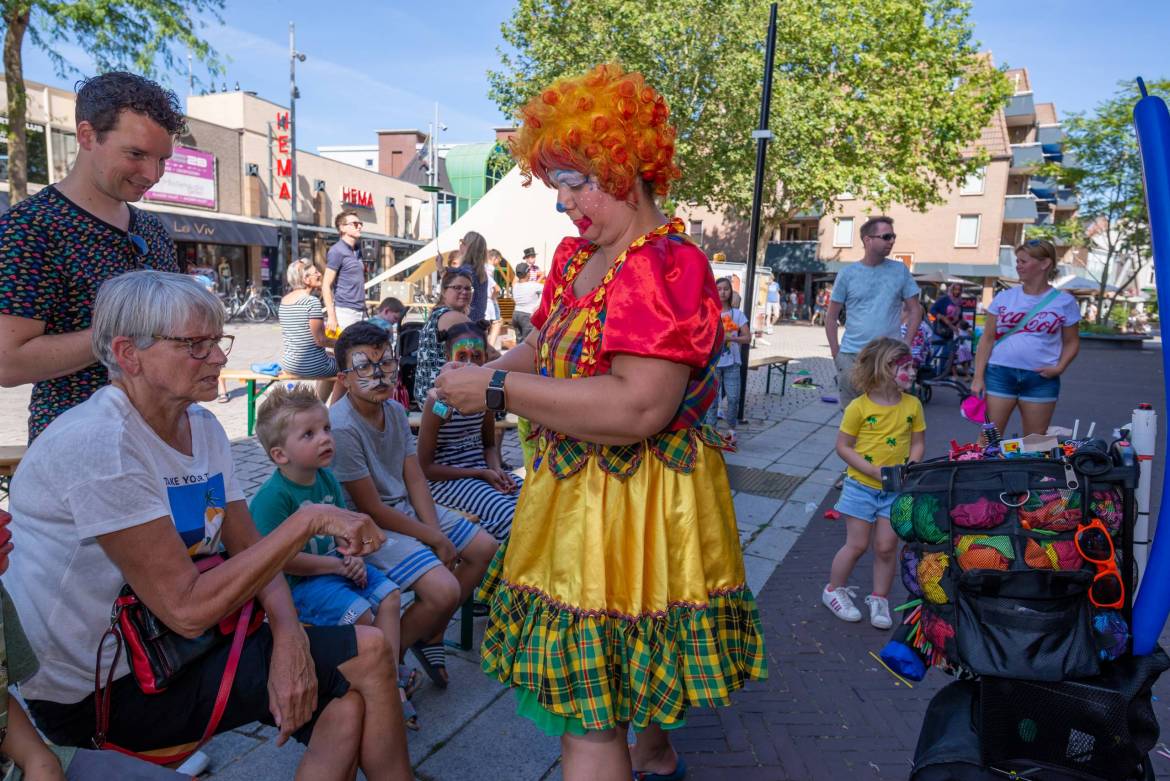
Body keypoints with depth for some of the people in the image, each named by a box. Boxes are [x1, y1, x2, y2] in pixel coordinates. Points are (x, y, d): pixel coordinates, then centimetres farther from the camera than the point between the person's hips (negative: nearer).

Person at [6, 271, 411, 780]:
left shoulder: (203, 427, 2)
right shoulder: (99, 444, -24)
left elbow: (250, 548, 2)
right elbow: (187, 609, -26)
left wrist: (288, 634, -16)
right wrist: (309, 520, -24)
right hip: (98, 693, -7)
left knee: (350, 704, -11)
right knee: (368, 654, -11)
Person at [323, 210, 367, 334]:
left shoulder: (357, 249, 14)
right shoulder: (337, 251, -8)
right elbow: (326, 286, -12)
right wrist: (332, 317, -17)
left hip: (361, 311, 8)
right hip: (345, 311, -8)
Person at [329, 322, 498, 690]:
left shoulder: (395, 410, 0)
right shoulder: (342, 427, -25)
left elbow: (416, 480, 3)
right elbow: (371, 509, -21)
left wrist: (436, 531, -12)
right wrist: (435, 539, -15)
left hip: (407, 508, 9)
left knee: (484, 548, 10)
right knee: (444, 590, -23)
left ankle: (431, 635, 23)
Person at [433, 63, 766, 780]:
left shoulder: (668, 265, -21)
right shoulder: (576, 257, 7)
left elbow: (638, 409, -31)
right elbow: (549, 345, 19)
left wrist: (500, 389, -24)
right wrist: (486, 373, -2)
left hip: (636, 504, -9)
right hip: (575, 491, 9)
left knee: (590, 709, -1)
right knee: (624, 665, 27)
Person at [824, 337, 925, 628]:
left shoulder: (912, 405, -1)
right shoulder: (859, 407, -13)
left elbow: (918, 443, 6)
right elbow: (843, 447, -9)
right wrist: (875, 471, -18)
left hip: (895, 490, 3)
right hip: (862, 486, -3)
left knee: (887, 547, 6)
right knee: (857, 544, 4)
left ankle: (879, 599, 24)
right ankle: (834, 590, 24)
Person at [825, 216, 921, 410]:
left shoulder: (900, 270, 3)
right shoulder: (847, 274, 0)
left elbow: (915, 310, 7)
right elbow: (831, 318, 4)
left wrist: (906, 345, -4)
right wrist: (836, 353, -3)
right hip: (851, 355, 0)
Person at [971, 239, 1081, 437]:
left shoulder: (1064, 302, 2)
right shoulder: (1004, 298, 3)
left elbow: (1072, 342, 10)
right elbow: (988, 339, 4)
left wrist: (1060, 367, -8)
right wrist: (978, 376, -3)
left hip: (1041, 378, 0)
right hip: (1000, 373, 0)